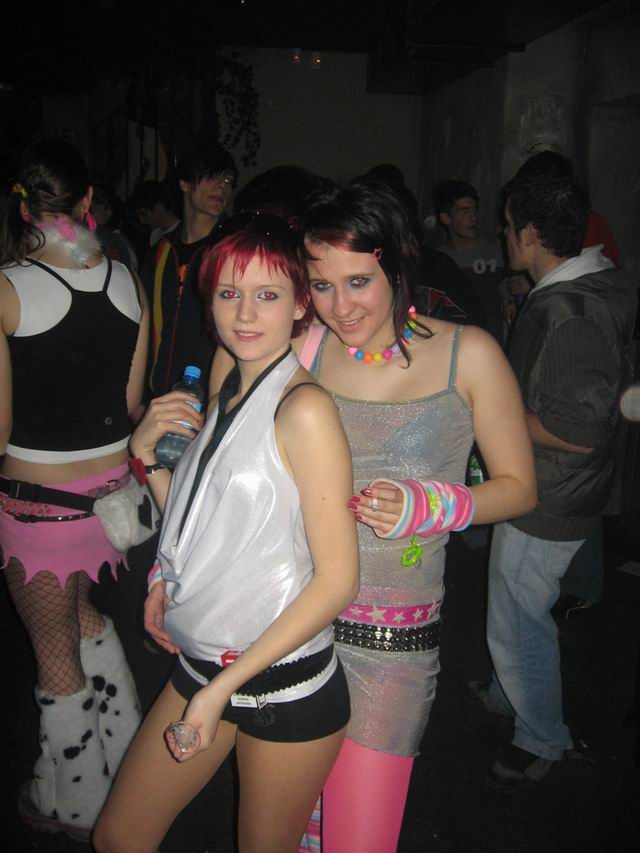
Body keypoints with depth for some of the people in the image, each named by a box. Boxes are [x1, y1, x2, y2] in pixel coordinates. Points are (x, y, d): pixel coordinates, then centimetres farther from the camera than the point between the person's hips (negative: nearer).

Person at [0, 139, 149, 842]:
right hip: (112, 480, 5)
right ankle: (123, 752, 42)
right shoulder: (127, 281, -2)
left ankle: (72, 805, 34)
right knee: (81, 612, 28)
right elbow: (131, 399, 5)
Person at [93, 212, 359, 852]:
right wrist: (149, 453, -3)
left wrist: (223, 689, -17)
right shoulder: (226, 396, 5)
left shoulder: (304, 407, -19)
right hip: (200, 664, 7)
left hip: (283, 684, -7)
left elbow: (337, 580, -20)